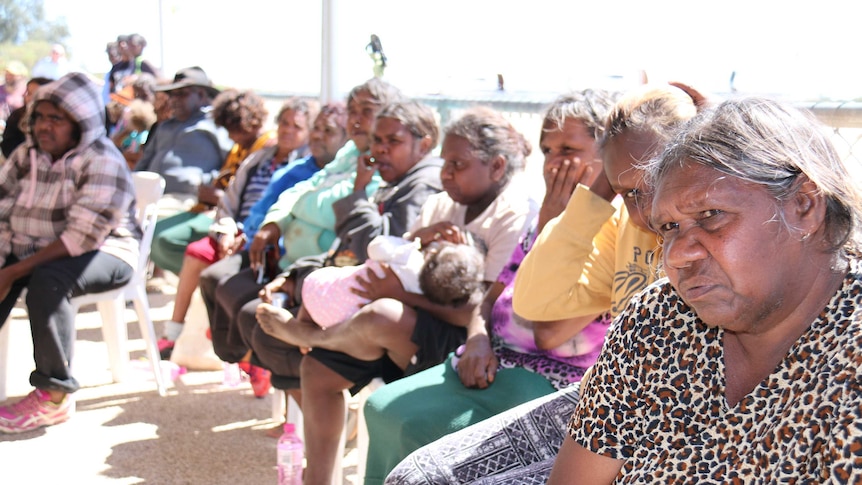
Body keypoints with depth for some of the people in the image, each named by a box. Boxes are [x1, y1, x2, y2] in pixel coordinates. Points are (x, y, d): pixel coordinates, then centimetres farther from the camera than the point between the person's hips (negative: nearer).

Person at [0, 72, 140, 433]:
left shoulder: (102, 161, -16)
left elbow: (83, 236, -24)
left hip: (103, 252, -7)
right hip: (34, 251, 7)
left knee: (47, 281, -34)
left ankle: (55, 394, -23)